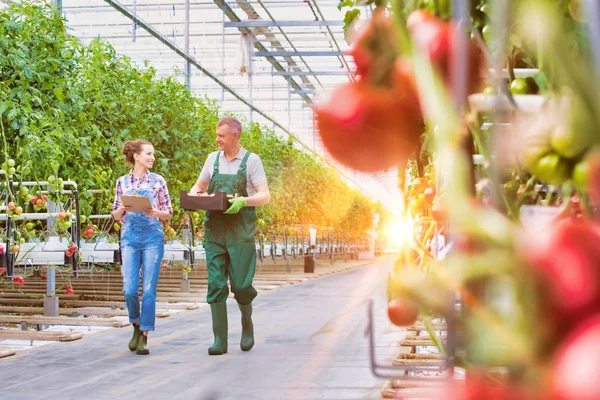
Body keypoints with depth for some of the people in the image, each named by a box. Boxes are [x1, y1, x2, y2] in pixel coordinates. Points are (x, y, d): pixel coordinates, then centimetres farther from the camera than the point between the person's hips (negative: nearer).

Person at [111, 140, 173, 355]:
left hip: (152, 237, -1)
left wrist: (156, 213, -14)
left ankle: (144, 337, 3)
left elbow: (168, 212, 6)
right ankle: (137, 326, 21)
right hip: (130, 237, 1)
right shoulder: (122, 182, 7)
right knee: (129, 289, -6)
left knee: (149, 289, -5)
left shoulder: (158, 181, 4)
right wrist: (122, 208, -11)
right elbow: (116, 215, 11)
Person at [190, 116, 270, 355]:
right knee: (216, 284, -4)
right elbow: (199, 186, 22)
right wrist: (193, 196, -2)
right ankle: (220, 340, -2)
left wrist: (243, 200, -25)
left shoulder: (251, 160, -1)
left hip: (241, 230, -3)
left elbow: (265, 196, -6)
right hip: (214, 229, 3)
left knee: (240, 285, -4)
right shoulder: (213, 159, 11)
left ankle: (247, 323, 26)